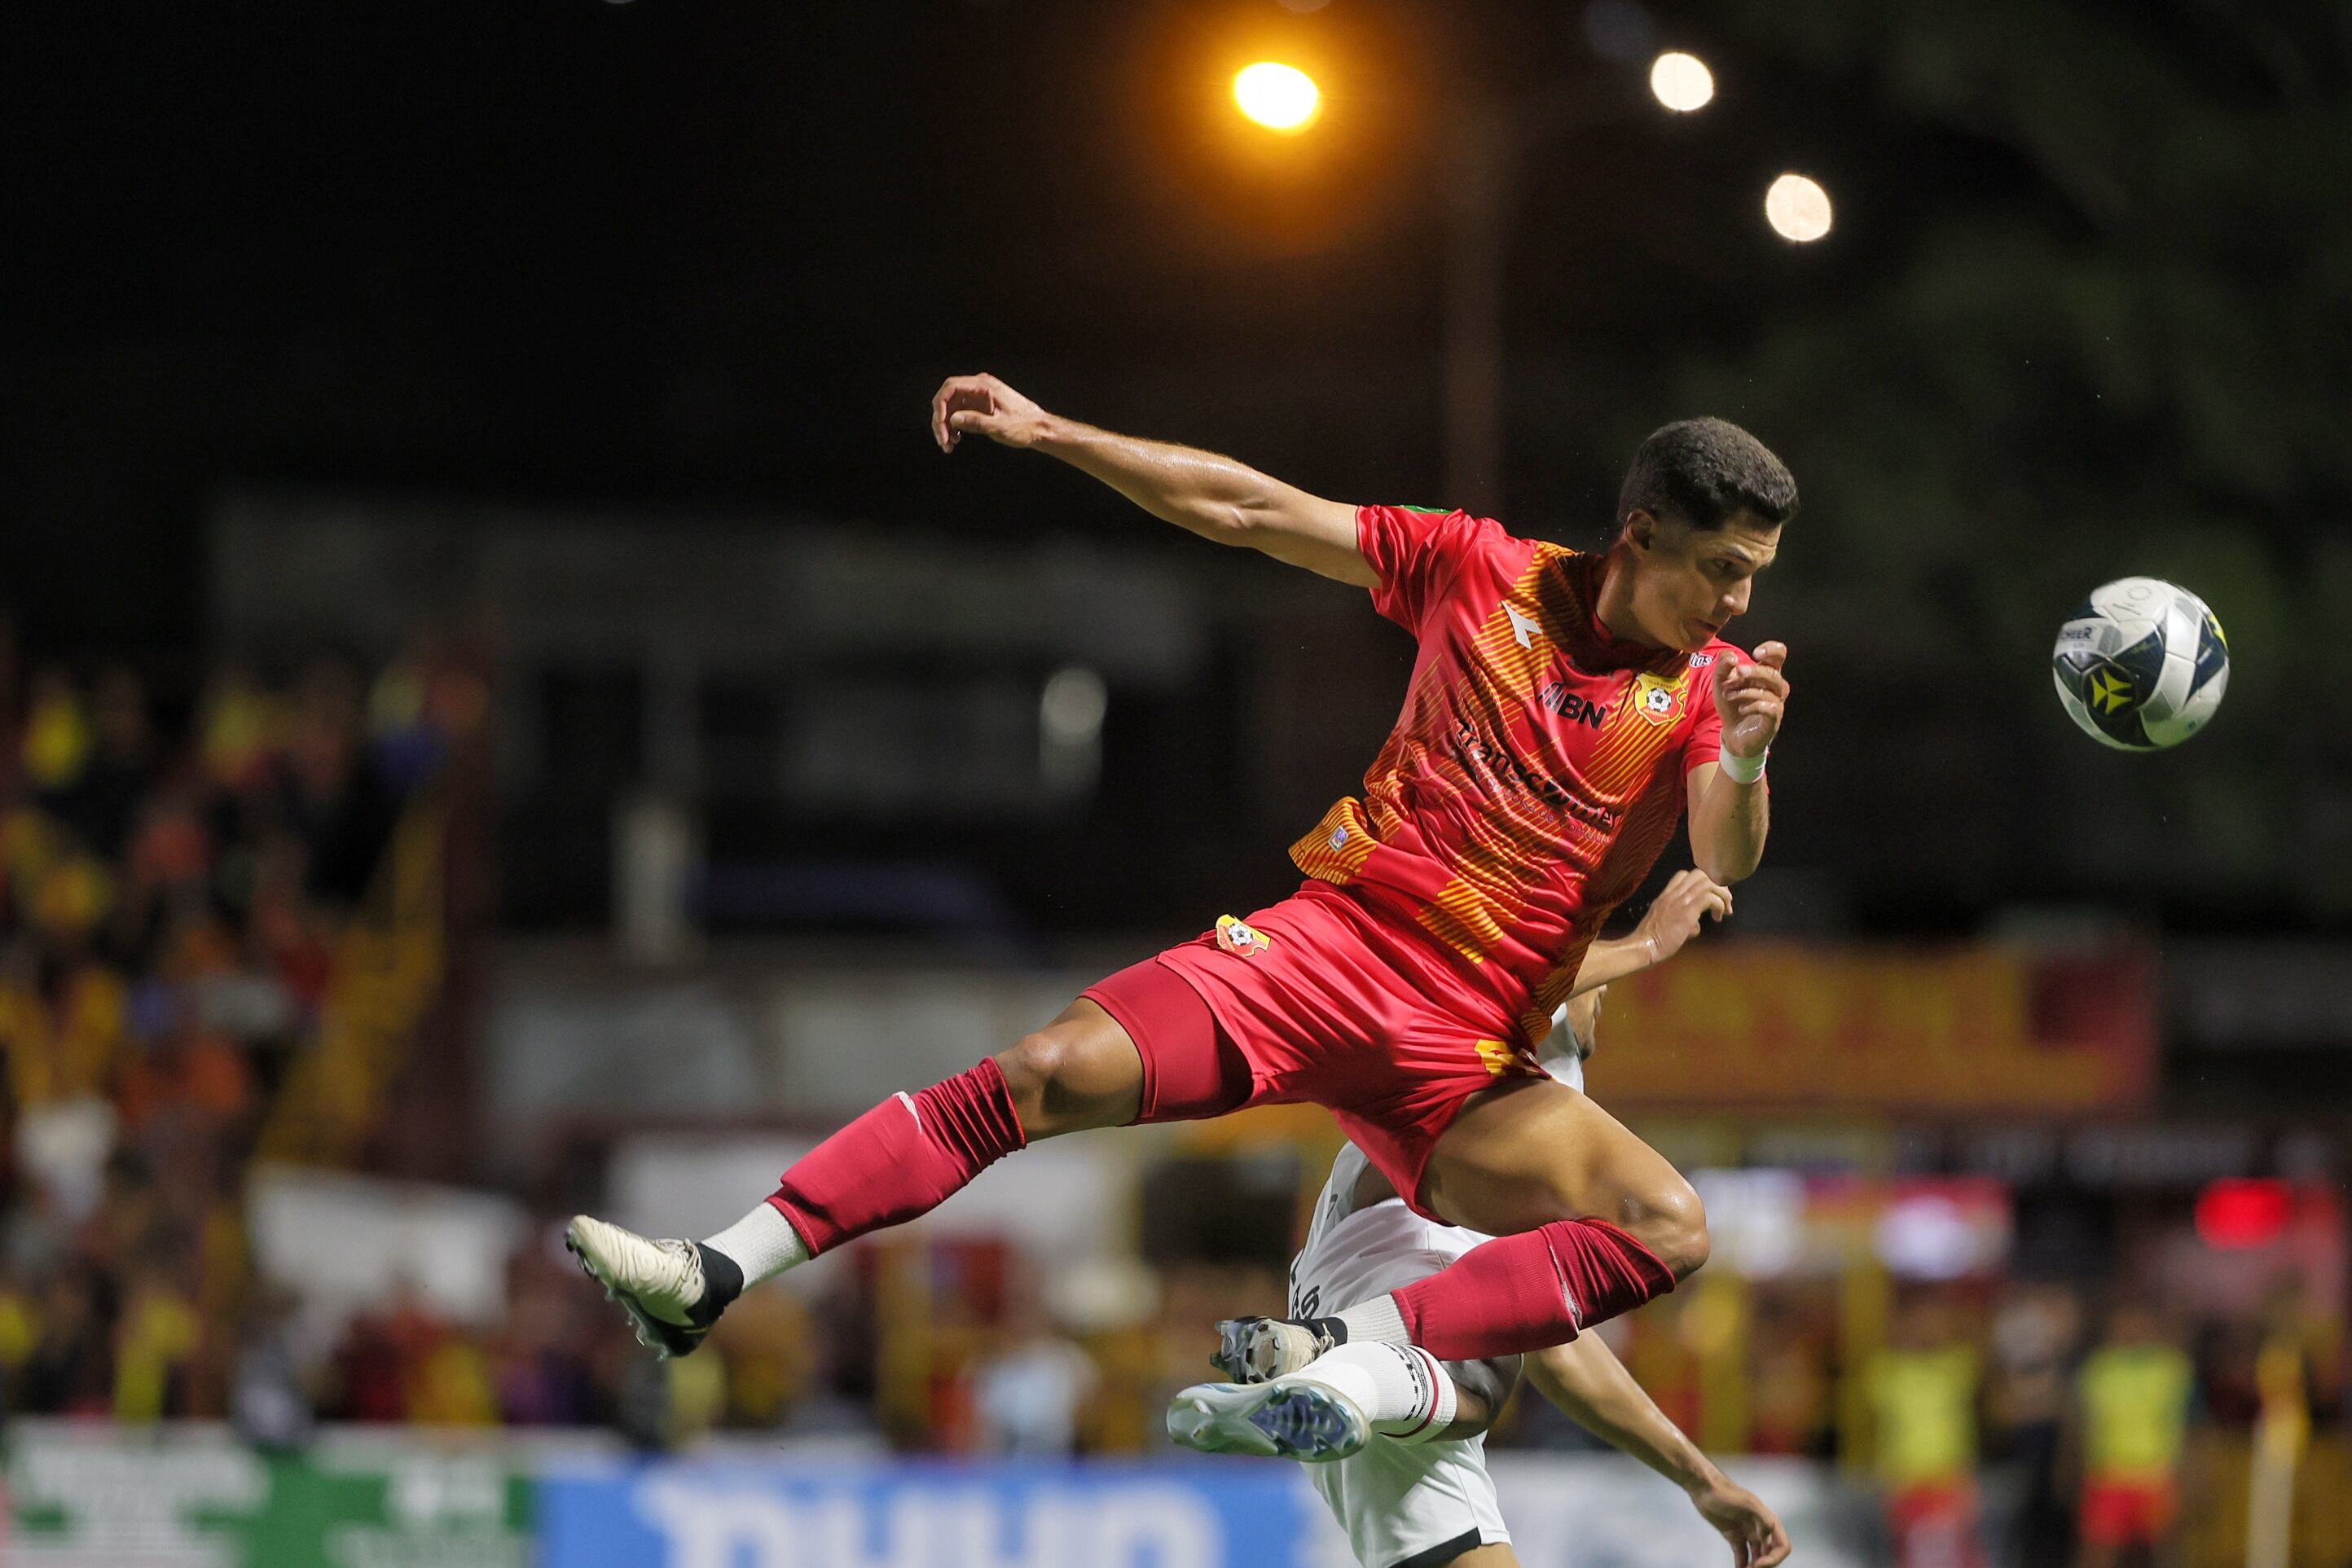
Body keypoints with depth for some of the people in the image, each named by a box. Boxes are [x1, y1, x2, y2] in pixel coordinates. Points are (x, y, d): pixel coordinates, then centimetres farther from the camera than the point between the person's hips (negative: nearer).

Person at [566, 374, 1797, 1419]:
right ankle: (713, 1279, -18)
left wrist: (1743, 764, -35)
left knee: (1670, 1230, -25)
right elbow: (1244, 509, 8)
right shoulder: (1486, 574, 4)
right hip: (1333, 946, 0)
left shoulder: (1709, 685, 3)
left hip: (1464, 1061, 0)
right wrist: (1047, 432, 3)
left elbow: (1725, 866, -13)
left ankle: (1341, 1351, -32)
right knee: (1058, 1072, -22)